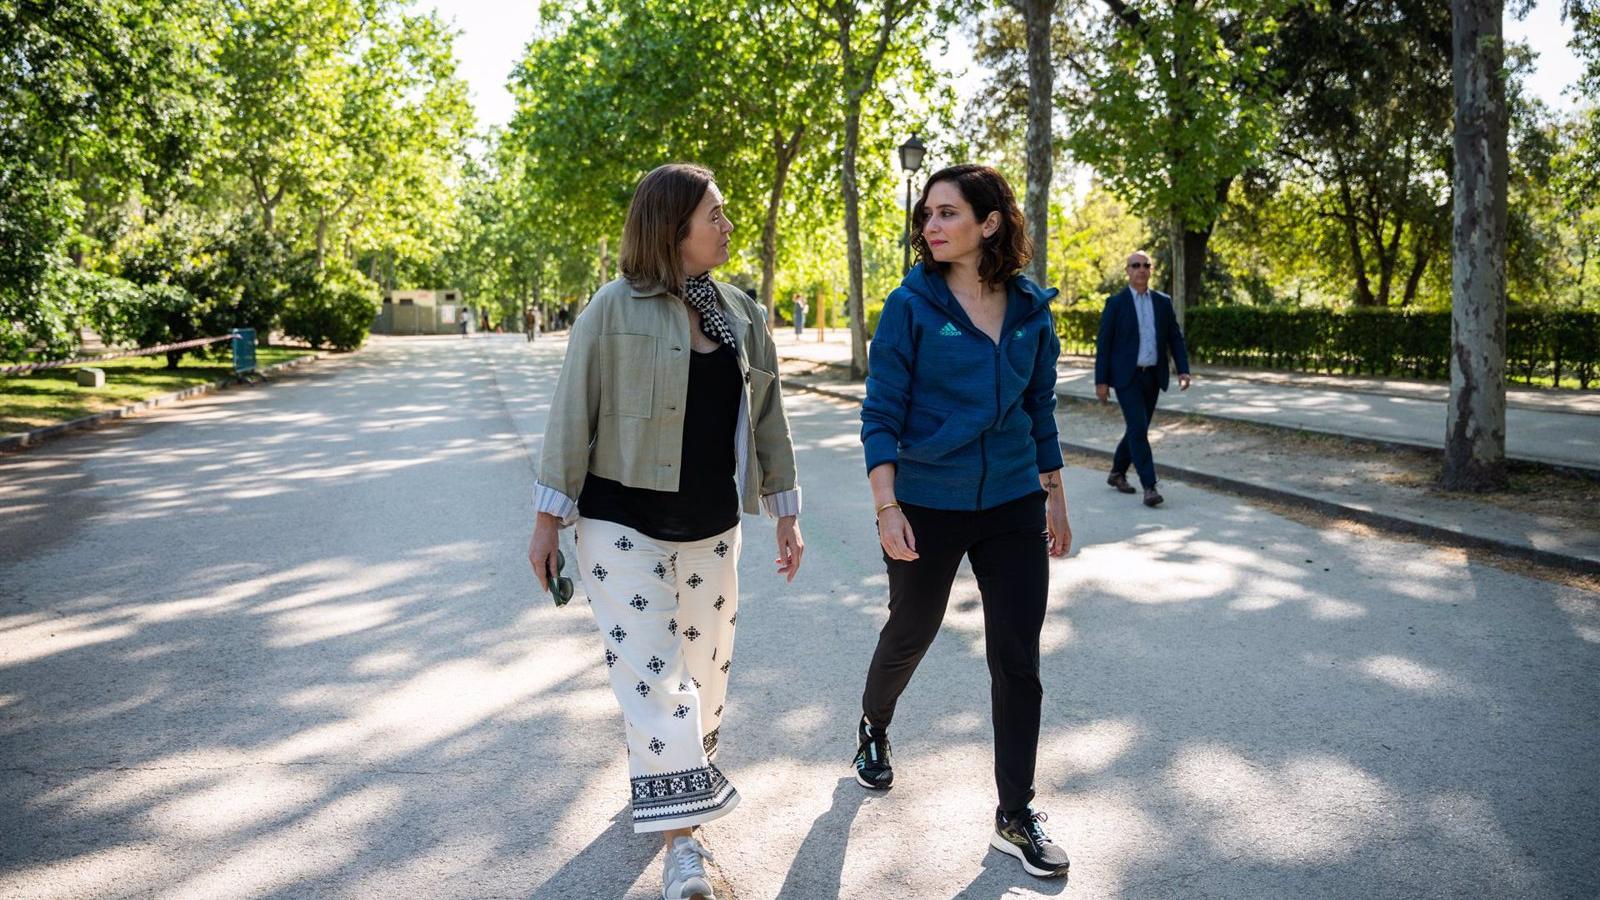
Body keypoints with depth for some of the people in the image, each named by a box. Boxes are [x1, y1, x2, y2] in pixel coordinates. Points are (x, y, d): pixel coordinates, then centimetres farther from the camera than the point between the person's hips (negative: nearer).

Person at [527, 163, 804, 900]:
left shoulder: (742, 314, 5)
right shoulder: (614, 309, -11)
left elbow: (766, 416, 9)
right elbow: (572, 414, -9)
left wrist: (784, 513, 9)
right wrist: (550, 519, -8)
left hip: (711, 527, 5)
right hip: (625, 524, -5)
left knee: (706, 663, 14)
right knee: (650, 670, -3)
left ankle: (686, 772, 40)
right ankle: (680, 837, 7)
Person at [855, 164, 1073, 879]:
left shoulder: (1031, 310, 1)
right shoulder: (912, 305, -9)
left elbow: (1040, 410, 10)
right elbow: (881, 413, -10)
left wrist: (1054, 498, 13)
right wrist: (886, 507, -17)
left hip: (1013, 507, 3)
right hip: (927, 507, -2)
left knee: (1018, 660, 3)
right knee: (910, 635, 18)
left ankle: (1015, 818, 18)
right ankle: (873, 726, 50)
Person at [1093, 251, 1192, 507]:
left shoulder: (1163, 302, 9)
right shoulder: (1116, 303, -3)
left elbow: (1175, 338, 10)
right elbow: (1103, 343, -4)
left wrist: (1183, 370, -2)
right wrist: (1101, 380, -8)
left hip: (1153, 377, 5)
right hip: (1126, 377, -5)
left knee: (1138, 429, 12)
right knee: (1138, 430, -13)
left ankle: (1117, 472, 31)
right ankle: (1149, 486, -12)